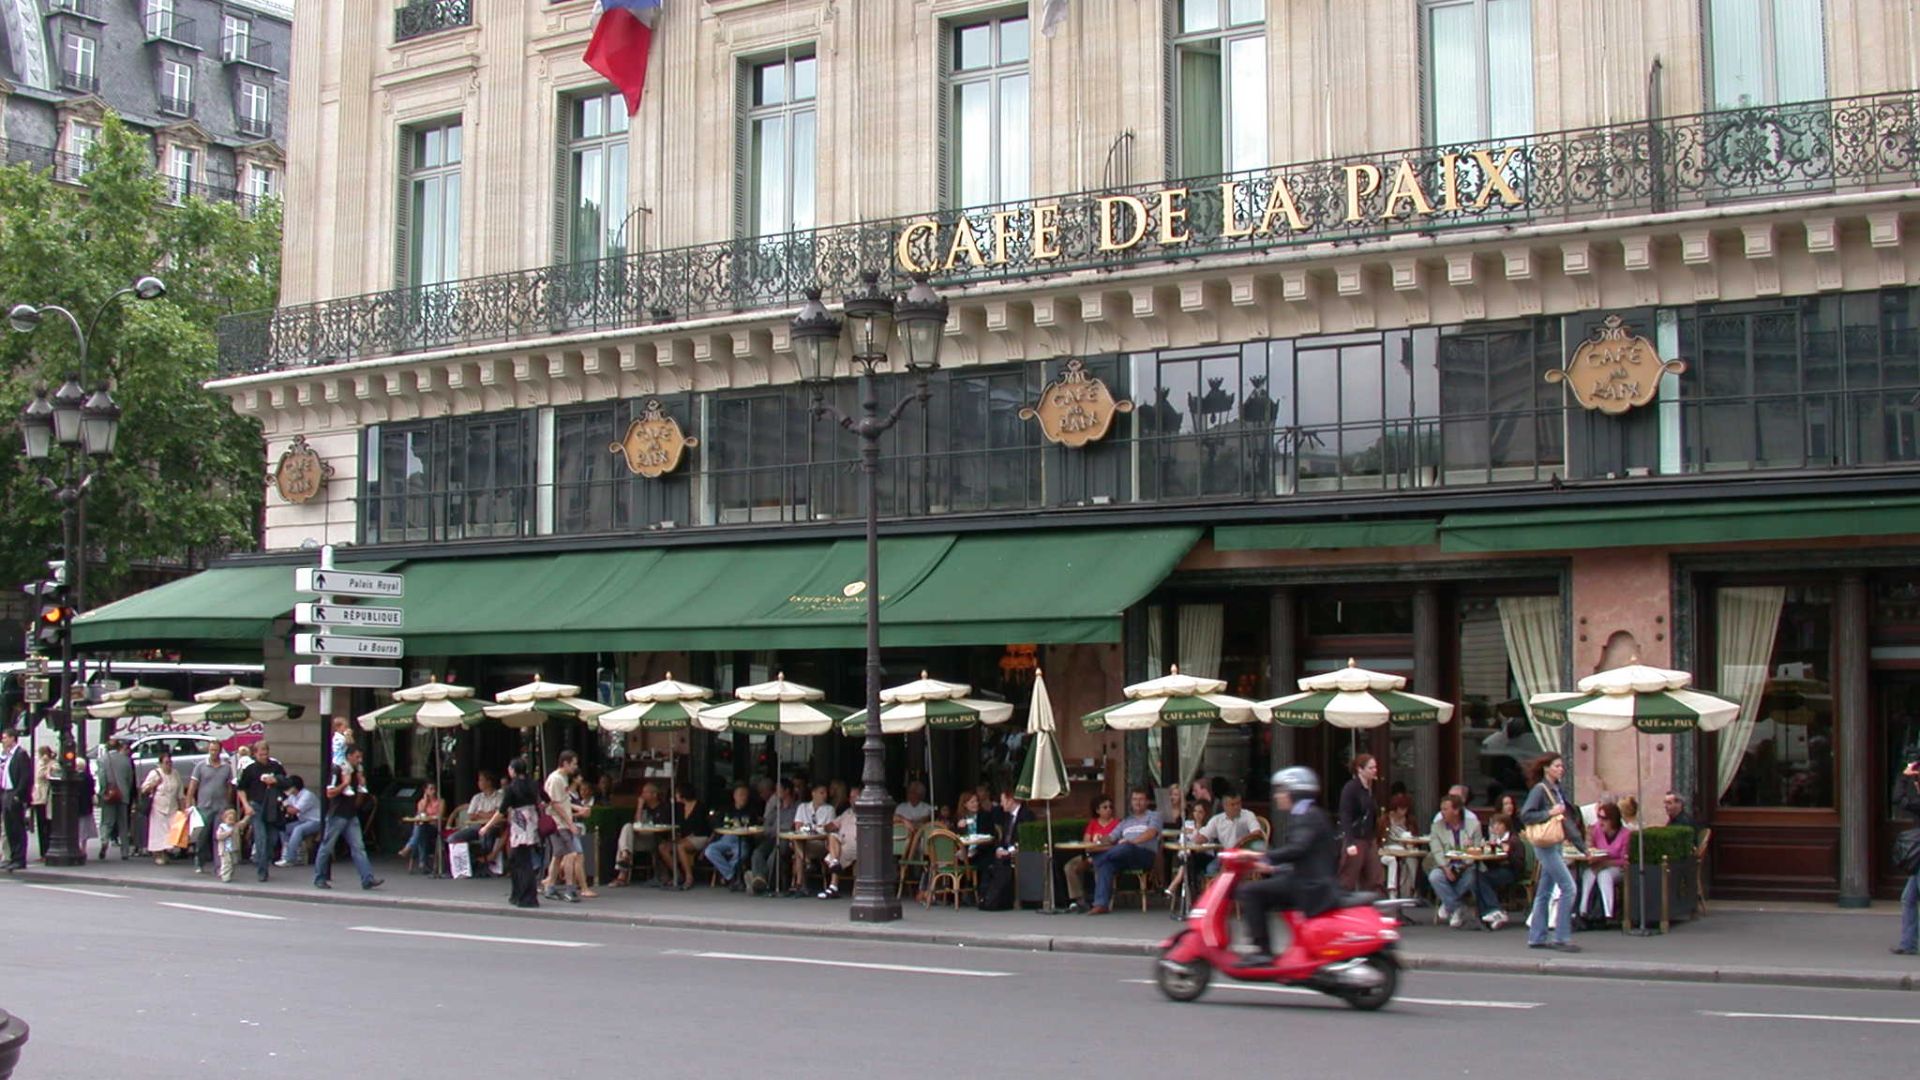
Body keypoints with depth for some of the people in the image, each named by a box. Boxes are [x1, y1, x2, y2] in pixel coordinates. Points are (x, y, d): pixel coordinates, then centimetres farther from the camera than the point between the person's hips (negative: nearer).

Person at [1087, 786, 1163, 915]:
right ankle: (1101, 904, -35)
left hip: (1145, 855, -5)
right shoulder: (1126, 821, 32)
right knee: (1106, 864, -28)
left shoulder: (1154, 816, 15)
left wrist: (1131, 842, -17)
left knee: (1126, 848, -39)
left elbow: (1151, 833, -4)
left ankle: (1096, 859, -26)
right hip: (1123, 857, 5)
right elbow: (1111, 838, 22)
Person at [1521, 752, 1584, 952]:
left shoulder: (1559, 790, 14)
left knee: (1544, 892, 11)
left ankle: (1536, 937, 15)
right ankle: (1562, 937, -8)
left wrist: (1582, 846, 17)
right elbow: (1525, 815, -17)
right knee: (1568, 887, -11)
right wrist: (1549, 813, -21)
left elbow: (1569, 819, 19)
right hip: (1546, 844, -8)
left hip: (1555, 845, 8)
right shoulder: (1540, 789, -10)